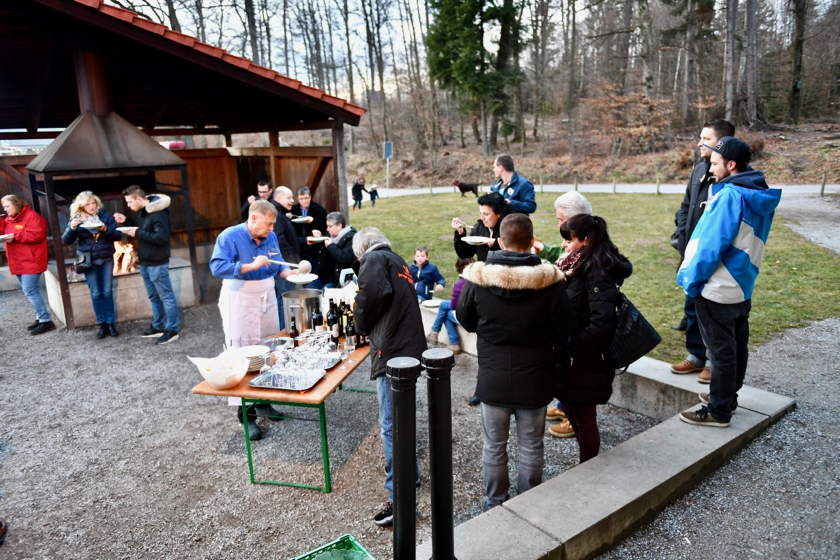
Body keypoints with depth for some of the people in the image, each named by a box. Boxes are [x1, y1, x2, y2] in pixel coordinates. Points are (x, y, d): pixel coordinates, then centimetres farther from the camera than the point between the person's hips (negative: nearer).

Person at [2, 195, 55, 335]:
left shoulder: (32, 216, -11)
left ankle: (46, 321, -9)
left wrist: (16, 236, -21)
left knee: (30, 292, -13)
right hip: (18, 263, 10)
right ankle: (40, 318, 18)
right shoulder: (9, 219, 17)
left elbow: (37, 235, -22)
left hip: (30, 262, -10)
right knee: (30, 292, 11)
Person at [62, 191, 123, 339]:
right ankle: (102, 325, 15)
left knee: (107, 292, 5)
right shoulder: (76, 218, -1)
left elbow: (118, 236, -3)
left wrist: (106, 229, -22)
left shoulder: (104, 214, -3)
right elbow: (66, 241, -1)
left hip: (106, 259, 0)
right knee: (95, 293, 5)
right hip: (88, 261, 0)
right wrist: (72, 228, -19)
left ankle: (111, 323, 15)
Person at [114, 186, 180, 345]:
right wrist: (126, 221, 8)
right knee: (154, 297, 19)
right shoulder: (142, 211, 10)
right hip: (145, 262, 10)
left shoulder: (158, 213, -20)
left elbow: (161, 238, -27)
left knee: (166, 297, 0)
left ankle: (172, 330, 7)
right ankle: (158, 327, 30)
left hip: (157, 264, -10)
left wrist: (138, 233, -20)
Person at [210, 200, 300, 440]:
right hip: (240, 301, -6)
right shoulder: (230, 237, -13)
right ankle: (245, 414, 5)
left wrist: (289, 272, -7)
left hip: (266, 298, 6)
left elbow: (278, 265, 15)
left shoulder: (271, 237, 5)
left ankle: (263, 402, 24)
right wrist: (251, 265, -31)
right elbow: (217, 267, -24)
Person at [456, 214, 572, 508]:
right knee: (531, 447, 18)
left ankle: (496, 505, 35)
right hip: (534, 381, 0)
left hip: (493, 380, 0)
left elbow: (465, 320, 1)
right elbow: (562, 331, -7)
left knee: (493, 446, 18)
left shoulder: (478, 277, -14)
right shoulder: (548, 280, -17)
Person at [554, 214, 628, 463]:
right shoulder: (579, 264, 8)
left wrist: (572, 350, -20)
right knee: (569, 408, 20)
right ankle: (588, 463, 39)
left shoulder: (598, 270, -19)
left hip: (587, 361, -9)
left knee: (583, 417, 8)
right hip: (571, 357, 9)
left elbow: (602, 321, -27)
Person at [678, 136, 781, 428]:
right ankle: (727, 396, 34)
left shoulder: (729, 196, -21)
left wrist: (689, 278, -11)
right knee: (737, 346, 18)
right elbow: (743, 243, 13)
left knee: (721, 350, 1)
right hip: (742, 286, 9)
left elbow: (710, 244, -22)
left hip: (717, 290, -9)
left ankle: (718, 411, 14)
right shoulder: (761, 197, 7)